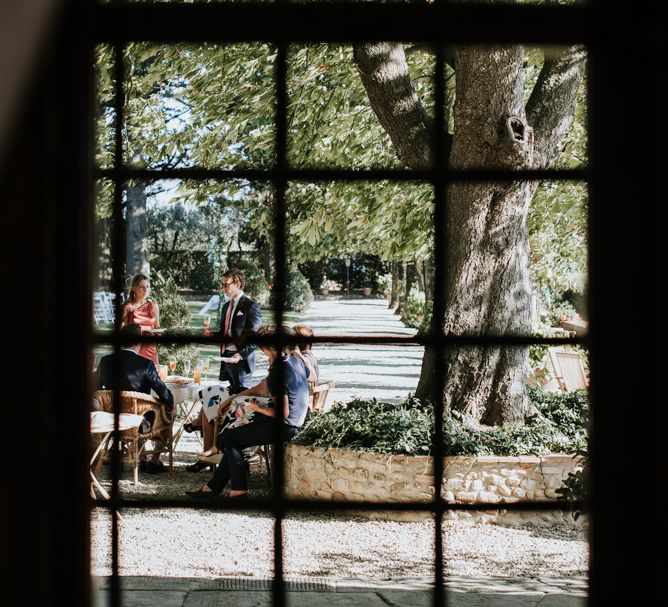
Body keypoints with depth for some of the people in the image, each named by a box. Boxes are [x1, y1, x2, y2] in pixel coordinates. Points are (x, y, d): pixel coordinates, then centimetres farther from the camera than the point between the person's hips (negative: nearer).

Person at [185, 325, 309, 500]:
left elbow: (282, 413, -25)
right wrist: (231, 400, 20)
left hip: (284, 426, -10)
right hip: (294, 423, 10)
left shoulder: (278, 373, -23)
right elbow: (259, 388, 17)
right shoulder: (293, 361, 7)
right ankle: (214, 486, 17)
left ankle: (239, 489, 11)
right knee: (235, 438, 17)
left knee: (228, 437, 4)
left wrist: (259, 408, -8)